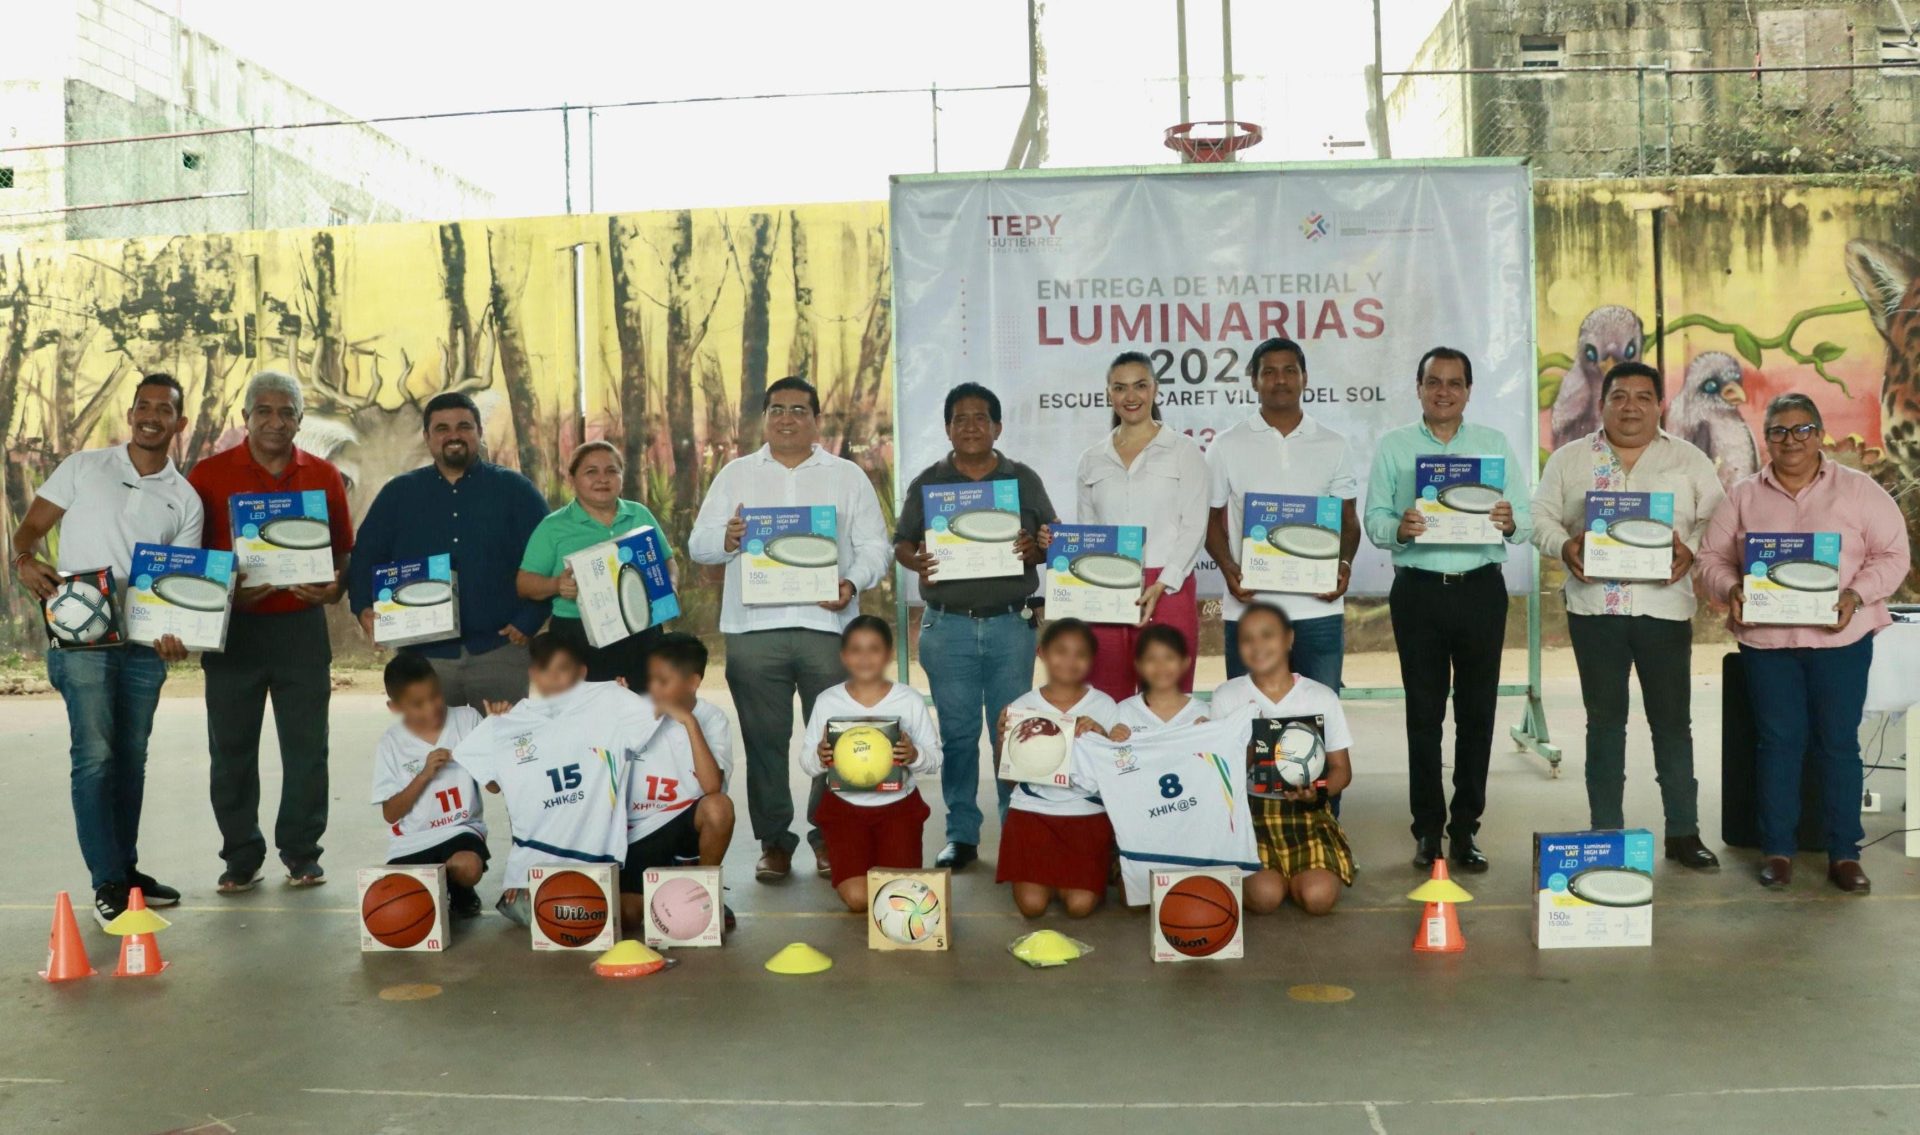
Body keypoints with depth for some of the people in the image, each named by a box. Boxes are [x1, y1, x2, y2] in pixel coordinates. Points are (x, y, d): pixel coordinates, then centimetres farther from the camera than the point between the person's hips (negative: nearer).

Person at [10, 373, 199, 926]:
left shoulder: (185, 500, 9)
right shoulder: (82, 467, 4)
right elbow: (30, 526, 4)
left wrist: (176, 632, -13)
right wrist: (24, 561, -18)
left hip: (145, 644, 3)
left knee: (131, 758, 12)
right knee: (95, 754, -10)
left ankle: (125, 868, 24)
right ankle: (107, 883, -5)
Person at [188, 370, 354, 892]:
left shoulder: (323, 476, 7)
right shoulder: (210, 474, 2)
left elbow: (343, 552, 12)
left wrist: (333, 589, -9)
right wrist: (226, 593, -15)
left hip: (301, 626, 1)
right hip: (232, 628, -1)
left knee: (306, 747, 3)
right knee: (231, 749, 5)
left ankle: (301, 853, 16)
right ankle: (241, 858, 17)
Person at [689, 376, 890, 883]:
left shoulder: (848, 476, 13)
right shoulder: (736, 475, 15)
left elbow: (873, 546, 8)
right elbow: (698, 543, 10)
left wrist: (852, 584, -11)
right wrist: (727, 540, -13)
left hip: (827, 625, 0)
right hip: (754, 627, 1)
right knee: (764, 740, 2)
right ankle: (773, 841, 13)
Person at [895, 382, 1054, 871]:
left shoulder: (1024, 480, 10)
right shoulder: (927, 483, 10)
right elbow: (901, 543, 9)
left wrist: (1033, 550, -12)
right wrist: (916, 561, -13)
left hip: (1011, 624, 0)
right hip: (948, 625, 0)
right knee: (957, 733, 3)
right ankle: (961, 835, 12)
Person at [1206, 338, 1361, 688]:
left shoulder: (1334, 445, 8)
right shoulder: (1227, 446, 4)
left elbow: (1348, 519, 13)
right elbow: (1211, 519, 8)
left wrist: (1345, 563, -7)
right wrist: (1227, 568, -10)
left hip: (1319, 605, 1)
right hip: (1248, 606, -1)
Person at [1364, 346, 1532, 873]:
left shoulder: (1494, 443, 10)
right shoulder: (1393, 446, 7)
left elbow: (1526, 522, 5)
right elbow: (1374, 520, 0)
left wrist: (1511, 523, -18)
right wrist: (1400, 529, -21)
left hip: (1481, 589, 1)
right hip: (1418, 590, -1)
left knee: (1477, 711, 3)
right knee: (1424, 713, 3)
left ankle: (1465, 828, 12)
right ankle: (1427, 829, 11)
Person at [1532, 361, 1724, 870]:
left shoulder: (1688, 460, 8)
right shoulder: (1569, 459, 8)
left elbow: (1716, 519, 6)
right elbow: (1542, 517, 7)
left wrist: (1690, 549, -14)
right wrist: (1564, 546, -13)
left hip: (1665, 606, 0)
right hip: (1594, 606, 0)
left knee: (1673, 721, 4)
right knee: (1605, 721, 6)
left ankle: (1683, 832, 13)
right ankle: (1606, 833, 13)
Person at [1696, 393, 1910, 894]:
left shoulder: (1858, 490, 4)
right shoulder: (1743, 496, 8)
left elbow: (1893, 555, 1)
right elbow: (1712, 558, 8)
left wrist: (1857, 594, -15)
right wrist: (1731, 589, -13)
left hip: (1840, 637, -1)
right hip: (1766, 640, 1)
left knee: (1839, 742, 3)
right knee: (1778, 741, 4)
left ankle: (1844, 854, 11)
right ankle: (1777, 851, 13)